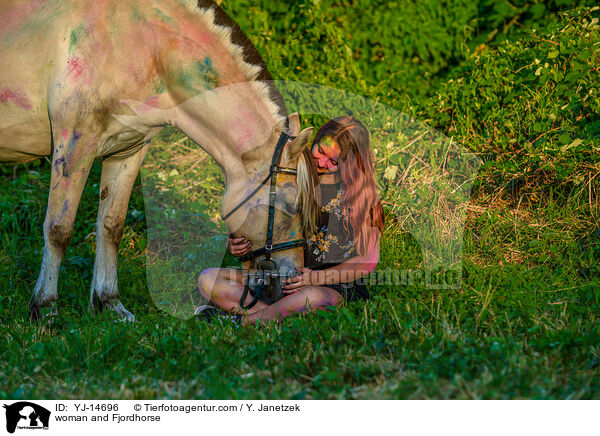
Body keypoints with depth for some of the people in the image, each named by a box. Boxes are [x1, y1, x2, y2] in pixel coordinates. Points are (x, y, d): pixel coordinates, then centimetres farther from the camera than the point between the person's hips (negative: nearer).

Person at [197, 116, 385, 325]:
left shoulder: (360, 194, 0)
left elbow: (368, 260, -4)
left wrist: (316, 277, -18)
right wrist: (234, 246, -10)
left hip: (335, 287, -5)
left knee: (313, 297, -43)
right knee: (208, 279, -13)